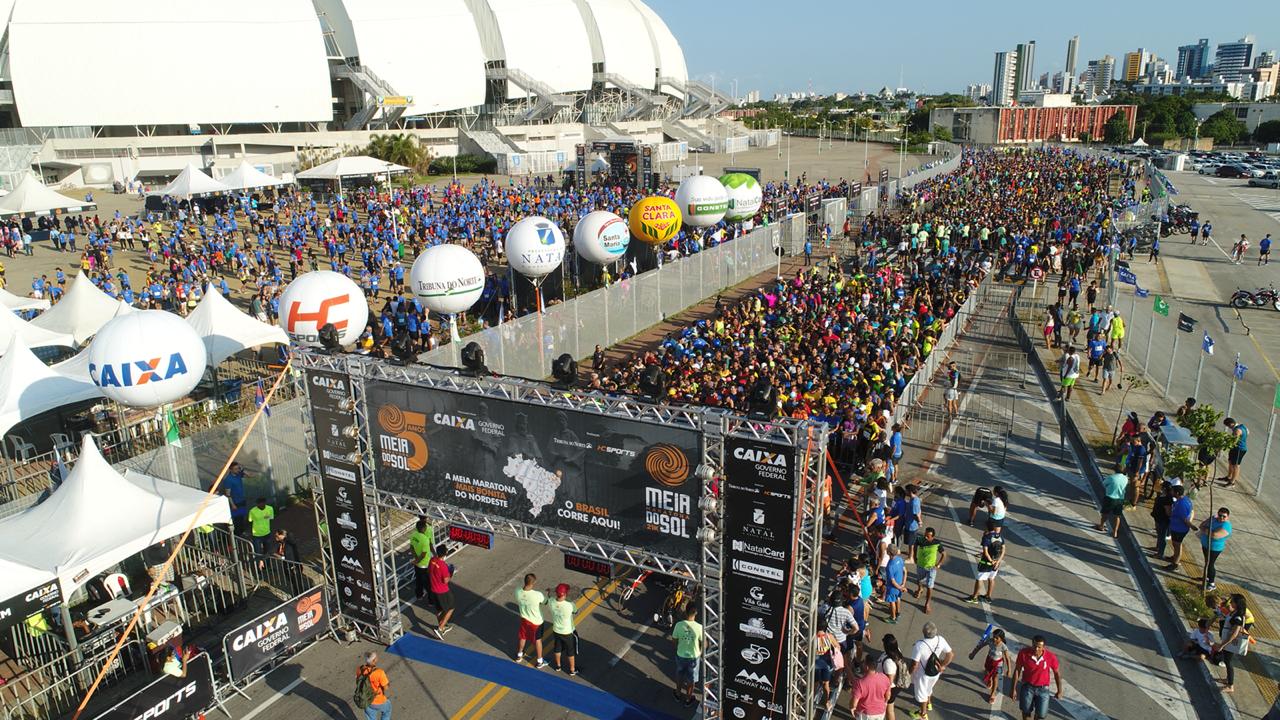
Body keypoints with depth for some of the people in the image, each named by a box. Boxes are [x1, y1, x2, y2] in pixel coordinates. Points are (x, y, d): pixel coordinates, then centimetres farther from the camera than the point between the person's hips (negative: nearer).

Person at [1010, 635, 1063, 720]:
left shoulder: (1051, 657, -22)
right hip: (1027, 687, 0)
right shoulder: (1023, 653, -22)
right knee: (1026, 712, 15)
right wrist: (1014, 689, -7)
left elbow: (1057, 673, -3)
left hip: (1043, 689, 0)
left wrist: (1059, 691, 8)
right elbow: (1017, 670, -10)